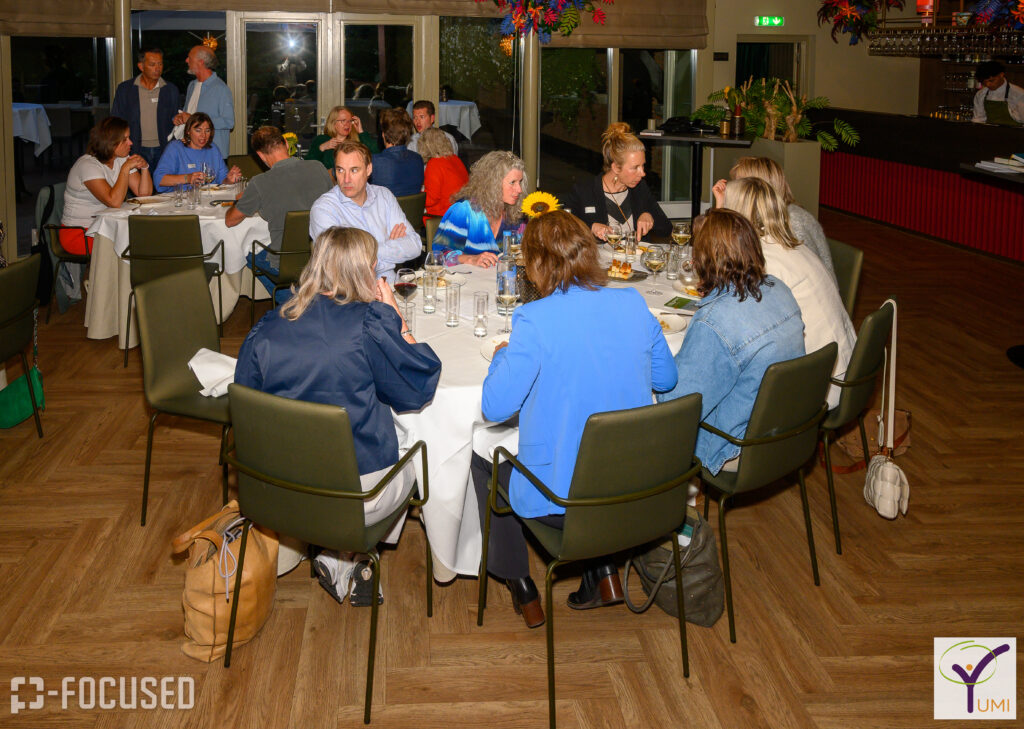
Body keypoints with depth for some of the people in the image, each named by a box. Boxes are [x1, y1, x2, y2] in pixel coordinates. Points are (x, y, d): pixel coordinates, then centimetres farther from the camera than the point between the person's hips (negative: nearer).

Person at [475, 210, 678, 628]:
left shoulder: (535, 320, -20)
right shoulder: (634, 305, -4)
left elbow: (495, 407, -17)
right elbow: (666, 378, 11)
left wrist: (503, 357, 2)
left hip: (561, 500, -5)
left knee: (483, 459, 24)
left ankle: (521, 589, 30)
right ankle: (604, 571, 31)